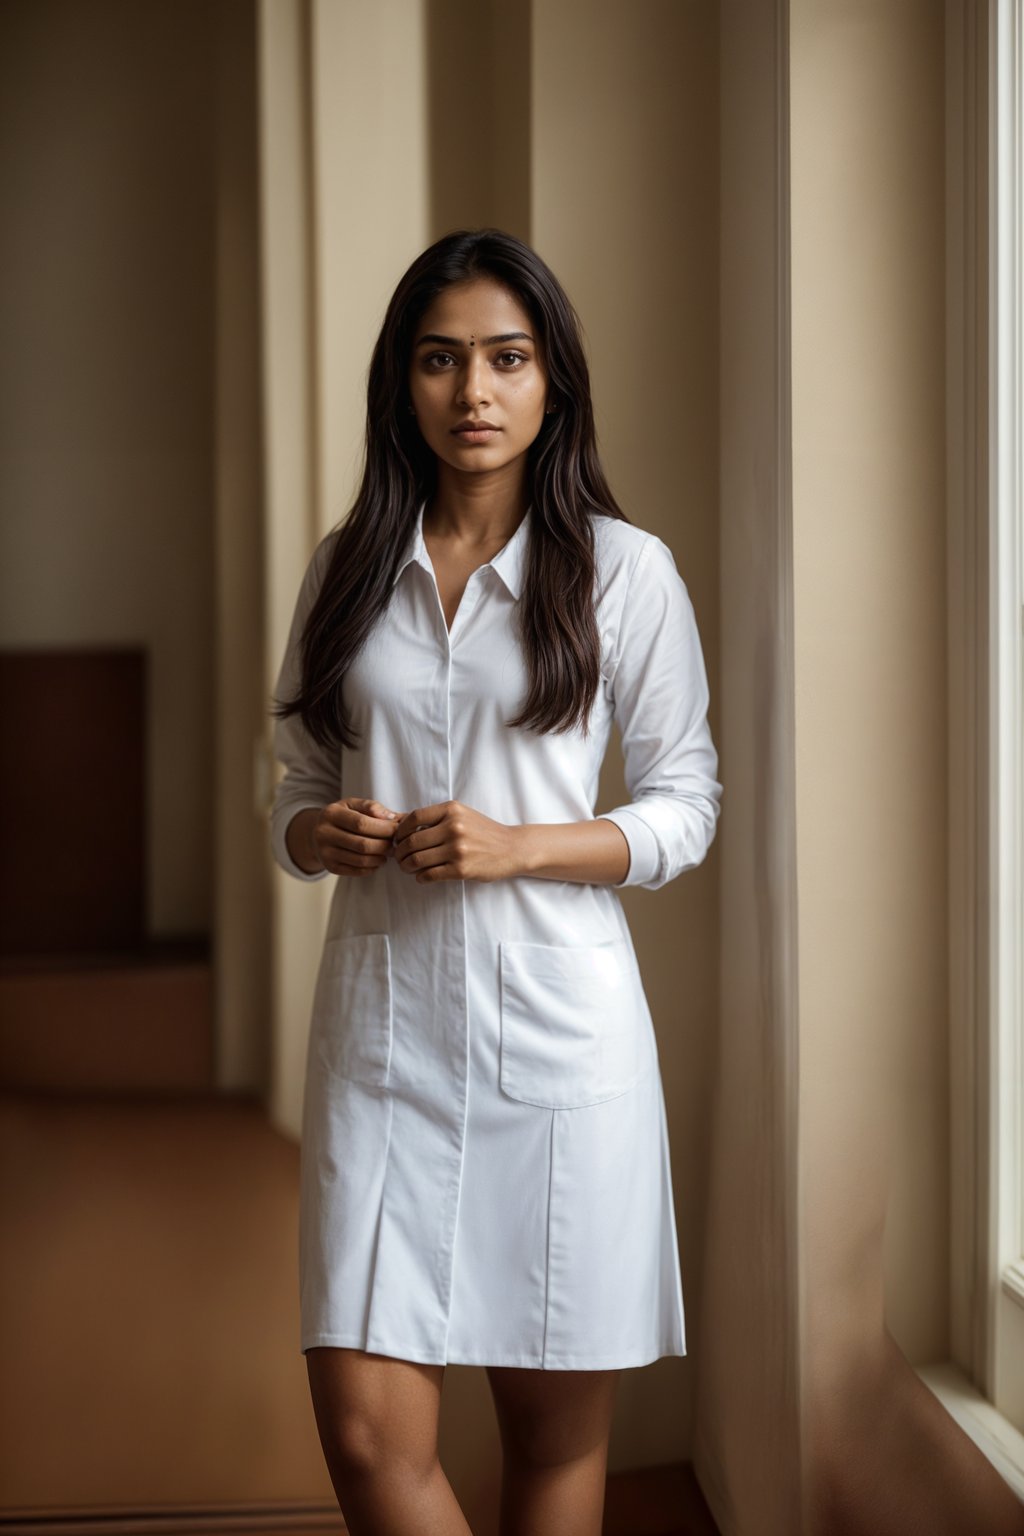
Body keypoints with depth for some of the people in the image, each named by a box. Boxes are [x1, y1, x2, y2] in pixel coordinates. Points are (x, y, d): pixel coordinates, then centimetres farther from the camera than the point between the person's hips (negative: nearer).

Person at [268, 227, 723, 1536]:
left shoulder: (624, 571, -1)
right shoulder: (346, 569, 9)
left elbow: (683, 804, 2)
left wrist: (519, 846, -14)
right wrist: (318, 834, -8)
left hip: (559, 1030, -2)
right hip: (383, 1022, 2)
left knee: (556, 1429, 8)